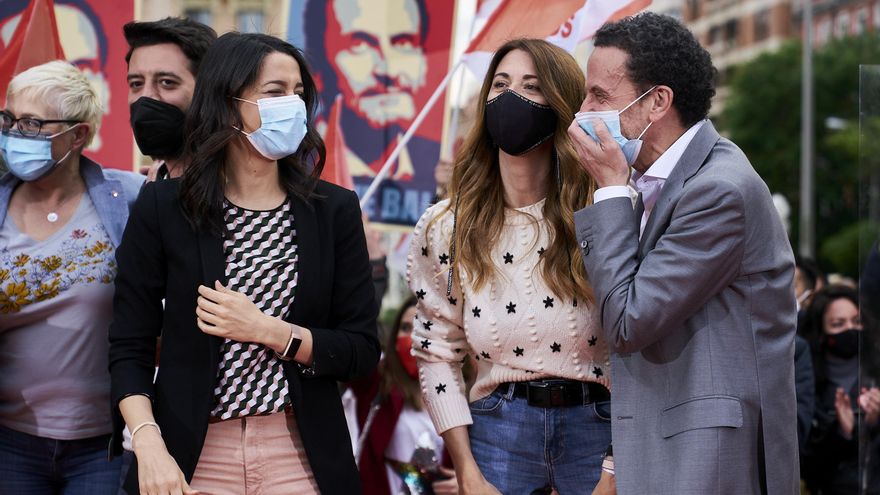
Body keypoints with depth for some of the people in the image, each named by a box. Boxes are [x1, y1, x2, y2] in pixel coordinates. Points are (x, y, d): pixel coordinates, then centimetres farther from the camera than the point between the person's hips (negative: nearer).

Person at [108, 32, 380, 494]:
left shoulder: (334, 209, 1)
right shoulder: (162, 208, -3)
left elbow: (362, 351, 0)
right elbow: (129, 348, -2)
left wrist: (267, 331, -14)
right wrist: (149, 447, -16)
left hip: (301, 457, 1)